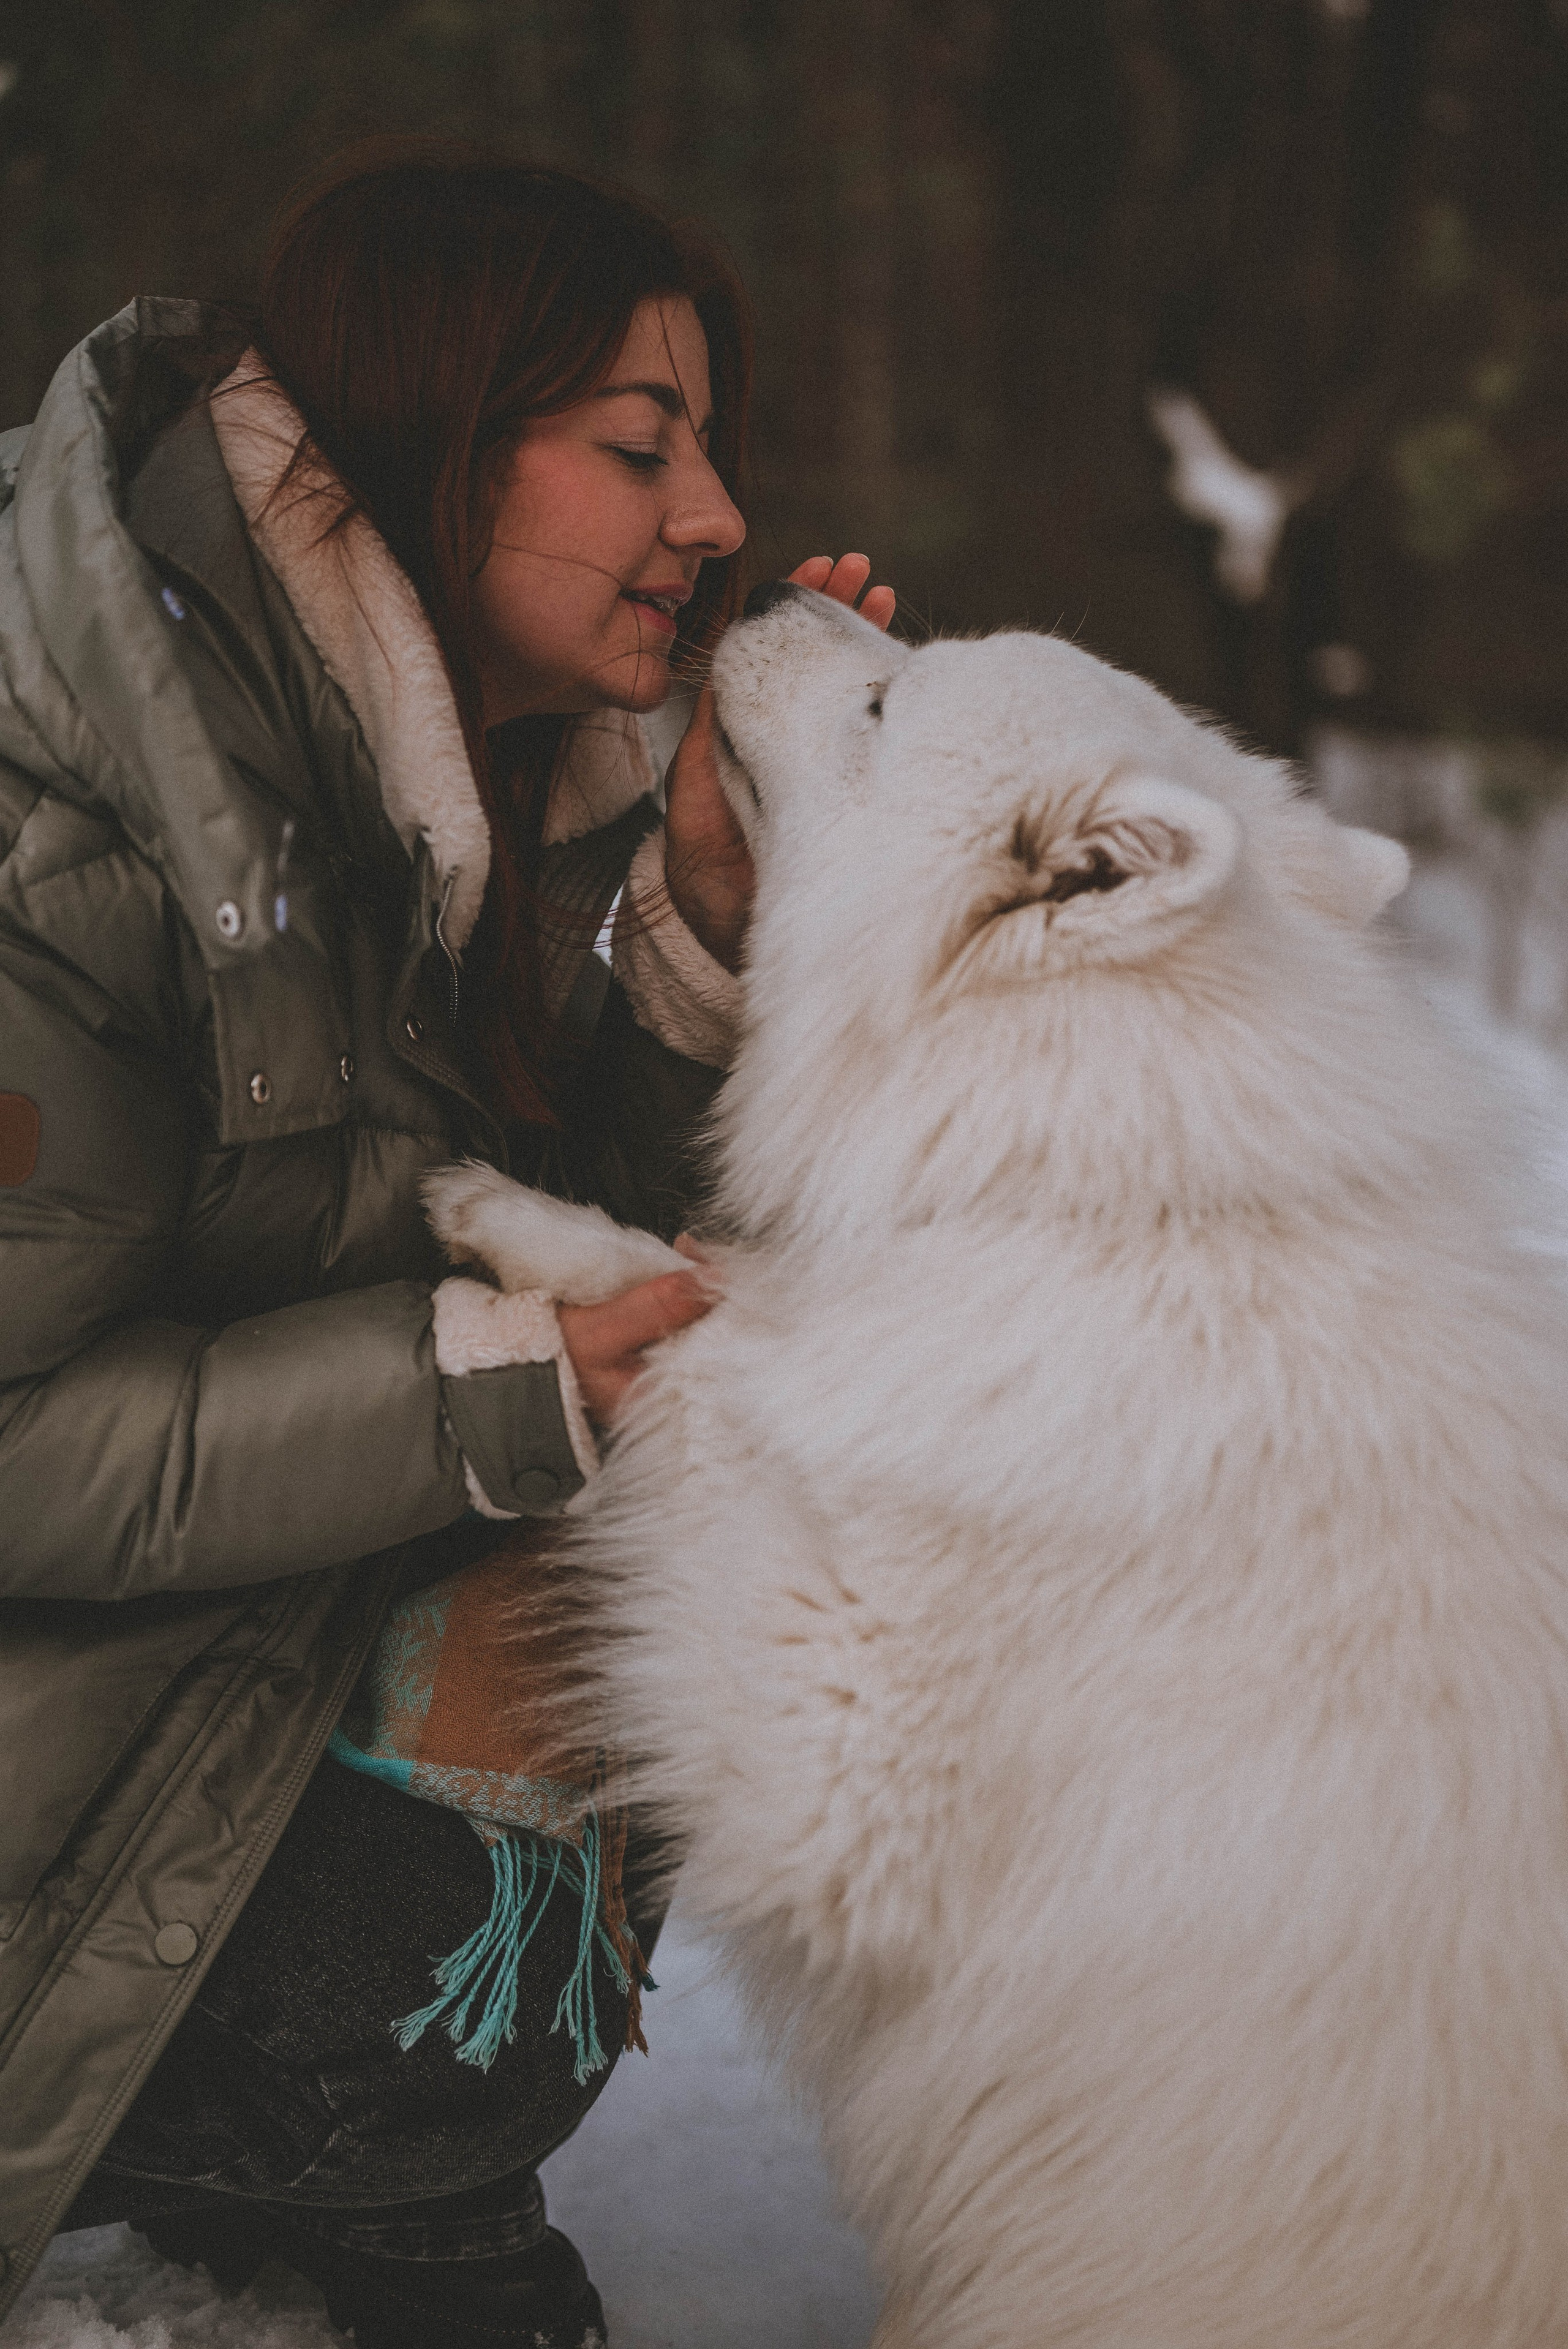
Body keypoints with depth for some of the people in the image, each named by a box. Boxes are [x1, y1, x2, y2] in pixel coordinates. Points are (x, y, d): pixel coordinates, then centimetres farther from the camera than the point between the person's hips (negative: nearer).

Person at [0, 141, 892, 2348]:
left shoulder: (496, 763, -1)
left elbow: (581, 1215, 1)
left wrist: (718, 896, -14)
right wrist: (502, 1395, -29)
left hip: (289, 1578, 9)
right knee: (504, 1980, -19)